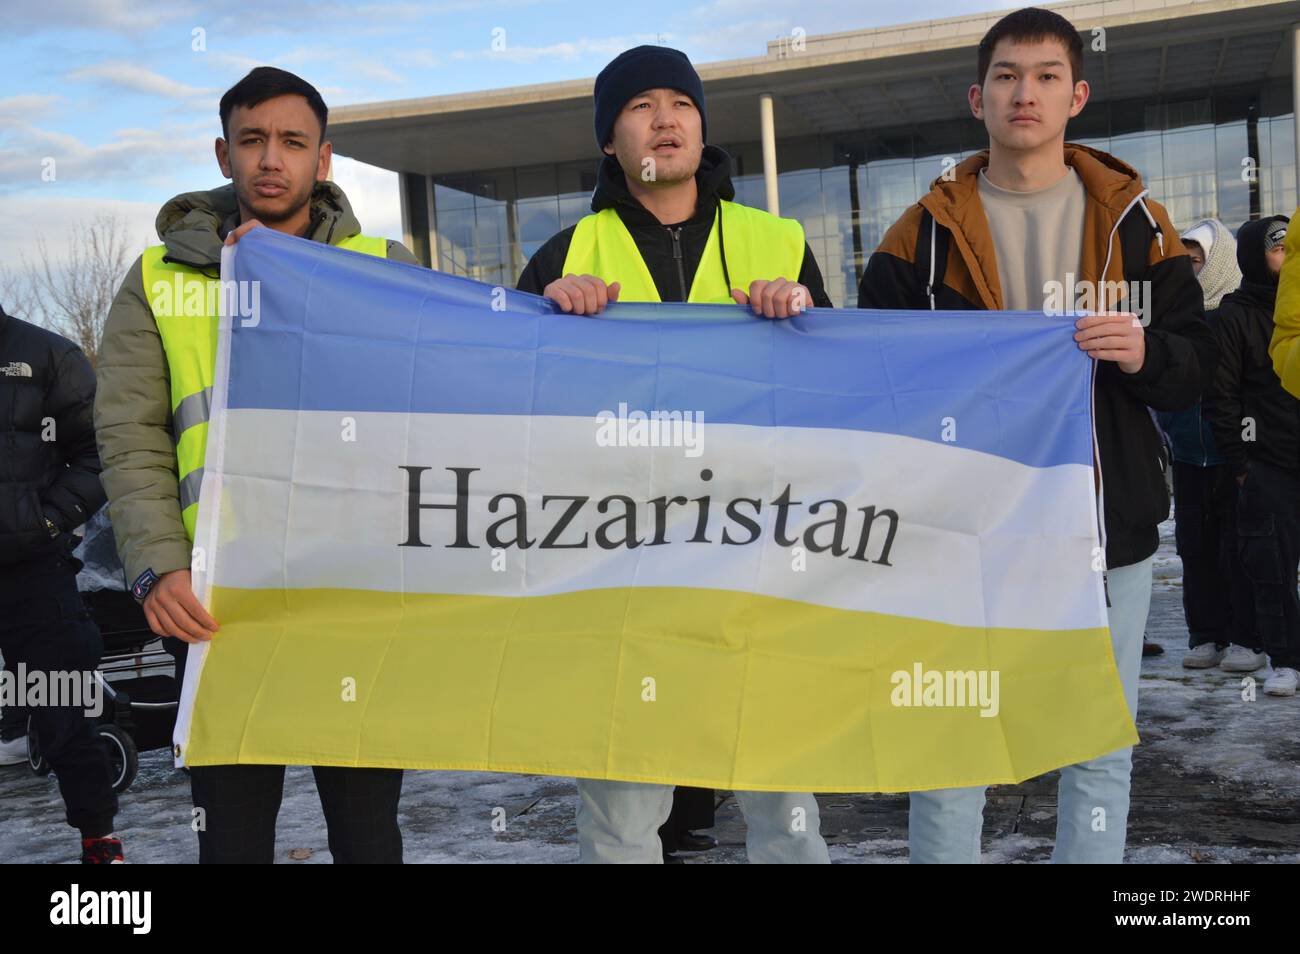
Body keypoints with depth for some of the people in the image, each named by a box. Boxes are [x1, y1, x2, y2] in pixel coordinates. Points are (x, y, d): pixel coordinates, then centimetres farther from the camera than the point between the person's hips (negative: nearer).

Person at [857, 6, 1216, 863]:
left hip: (1107, 525, 1)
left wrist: (1146, 352, -14)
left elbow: (1196, 367, 6)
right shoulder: (926, 232, 4)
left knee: (1100, 755, 10)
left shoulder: (1133, 221, 7)